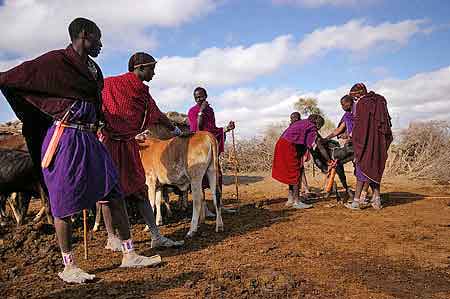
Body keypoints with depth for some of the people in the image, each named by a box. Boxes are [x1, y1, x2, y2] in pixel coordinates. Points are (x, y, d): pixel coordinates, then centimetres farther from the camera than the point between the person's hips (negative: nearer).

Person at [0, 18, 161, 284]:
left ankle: (129, 255, 13)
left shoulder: (94, 70, 16)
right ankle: (69, 267, 16)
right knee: (65, 204, 1)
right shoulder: (56, 61, -6)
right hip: (64, 138, -8)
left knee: (115, 193, 4)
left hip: (89, 139, 8)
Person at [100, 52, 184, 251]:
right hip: (109, 143, -7)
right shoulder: (110, 84, -5)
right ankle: (111, 238, 12)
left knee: (140, 189, 4)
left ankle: (156, 237, 6)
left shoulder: (143, 92, 12)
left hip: (128, 144, 7)